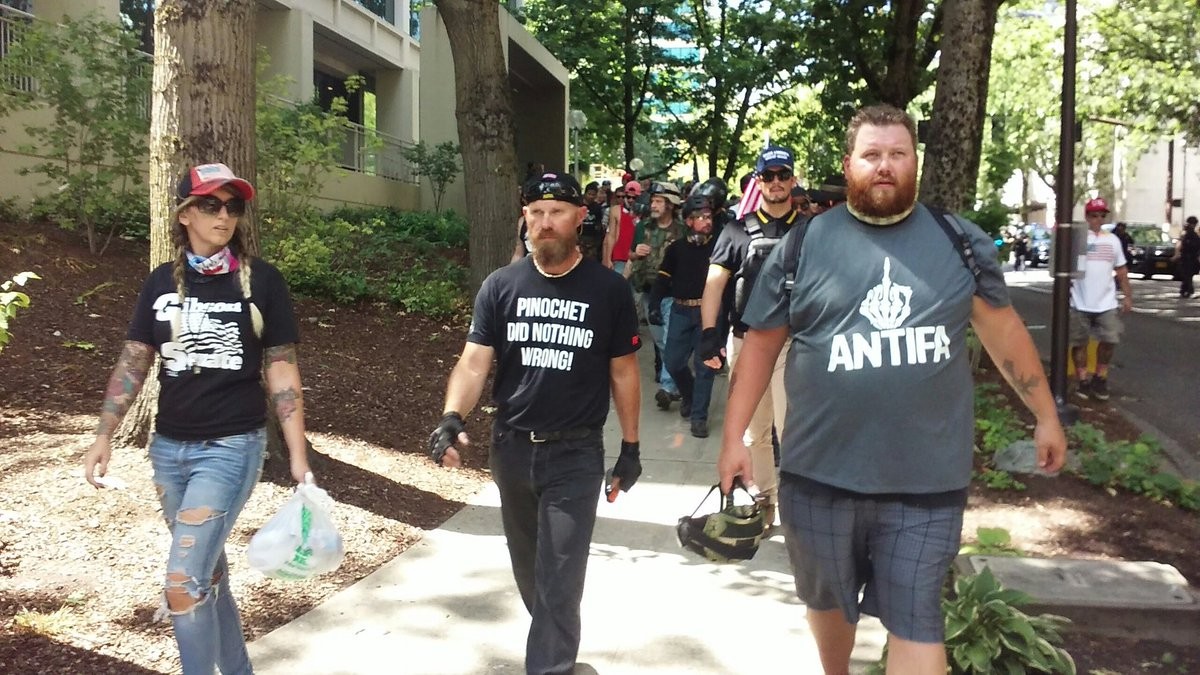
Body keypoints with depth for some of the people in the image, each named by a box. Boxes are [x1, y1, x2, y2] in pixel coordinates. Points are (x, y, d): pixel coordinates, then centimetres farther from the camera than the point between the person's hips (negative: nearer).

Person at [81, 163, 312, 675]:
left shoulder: (262, 280, -6)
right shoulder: (162, 282, 4)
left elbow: (281, 370, -5)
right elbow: (133, 362, 8)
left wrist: (298, 456, -7)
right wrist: (104, 436, 0)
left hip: (232, 447, -5)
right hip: (169, 447, 5)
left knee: (183, 582, -10)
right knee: (207, 570, 17)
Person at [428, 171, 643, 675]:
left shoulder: (609, 290, -5)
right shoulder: (500, 287, -2)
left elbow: (623, 371, 1)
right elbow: (474, 362, -6)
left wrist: (631, 447, 3)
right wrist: (452, 418, -24)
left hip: (576, 453, -3)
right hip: (511, 448, 3)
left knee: (560, 577, -4)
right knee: (528, 566, 20)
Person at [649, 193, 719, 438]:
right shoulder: (676, 248, 4)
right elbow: (663, 279, 5)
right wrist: (654, 305, -7)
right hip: (681, 311, 2)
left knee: (704, 364, 0)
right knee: (672, 361, 4)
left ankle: (698, 415, 10)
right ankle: (689, 394, 34)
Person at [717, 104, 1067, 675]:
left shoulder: (961, 243, 3)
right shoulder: (803, 245, -1)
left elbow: (1004, 331, 12)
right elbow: (760, 345, 3)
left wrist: (1045, 416, 14)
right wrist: (734, 437, 0)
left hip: (927, 480, 0)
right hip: (820, 475, 1)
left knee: (915, 619, 4)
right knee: (828, 600, 20)